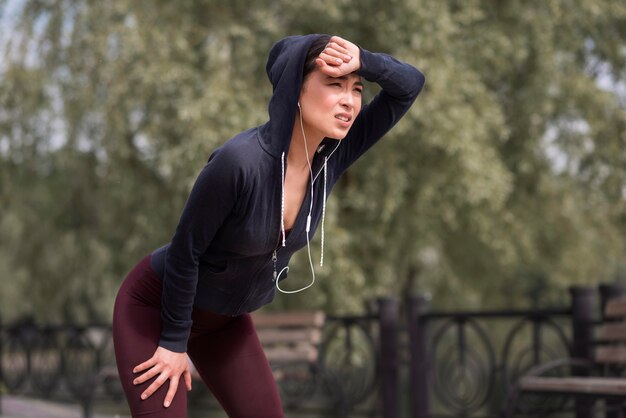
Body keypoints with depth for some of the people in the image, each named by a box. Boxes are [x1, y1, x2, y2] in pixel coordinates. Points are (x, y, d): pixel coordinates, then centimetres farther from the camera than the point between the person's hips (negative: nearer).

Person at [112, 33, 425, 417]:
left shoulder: (335, 154, -16)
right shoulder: (239, 161, -35)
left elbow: (410, 85, -14)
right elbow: (185, 251, -24)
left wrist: (363, 61, -33)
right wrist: (174, 341, -16)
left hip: (226, 319, 7)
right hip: (156, 307, -7)